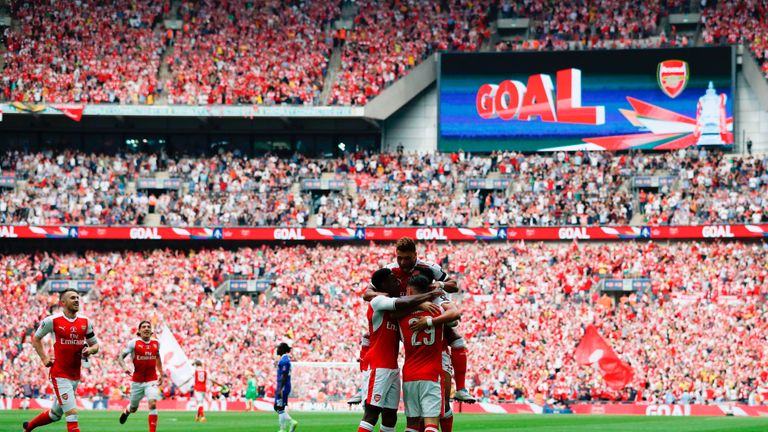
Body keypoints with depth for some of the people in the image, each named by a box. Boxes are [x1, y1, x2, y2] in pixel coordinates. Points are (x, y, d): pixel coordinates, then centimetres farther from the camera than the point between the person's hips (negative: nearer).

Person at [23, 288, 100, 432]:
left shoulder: (85, 322, 5)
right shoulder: (53, 321, -8)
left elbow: (95, 344, 15)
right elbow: (36, 339, 8)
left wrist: (90, 350, -8)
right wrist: (44, 359, -2)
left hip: (76, 376, 6)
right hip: (60, 375, -6)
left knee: (55, 414, 19)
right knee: (72, 414, -15)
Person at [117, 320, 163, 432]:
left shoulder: (156, 343, 2)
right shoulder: (134, 343, -9)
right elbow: (120, 357, -9)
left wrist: (161, 374, 20)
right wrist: (124, 367, -29)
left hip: (151, 380, 1)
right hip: (137, 381, -1)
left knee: (152, 404, -21)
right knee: (133, 408, 15)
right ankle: (126, 411, 53)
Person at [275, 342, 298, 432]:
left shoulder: (284, 360, -16)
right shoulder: (285, 359, 15)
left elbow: (284, 376, -21)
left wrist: (280, 389, -23)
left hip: (283, 387, -10)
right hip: (283, 387, 10)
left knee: (280, 408, -5)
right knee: (277, 407, 13)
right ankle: (292, 422, 11)